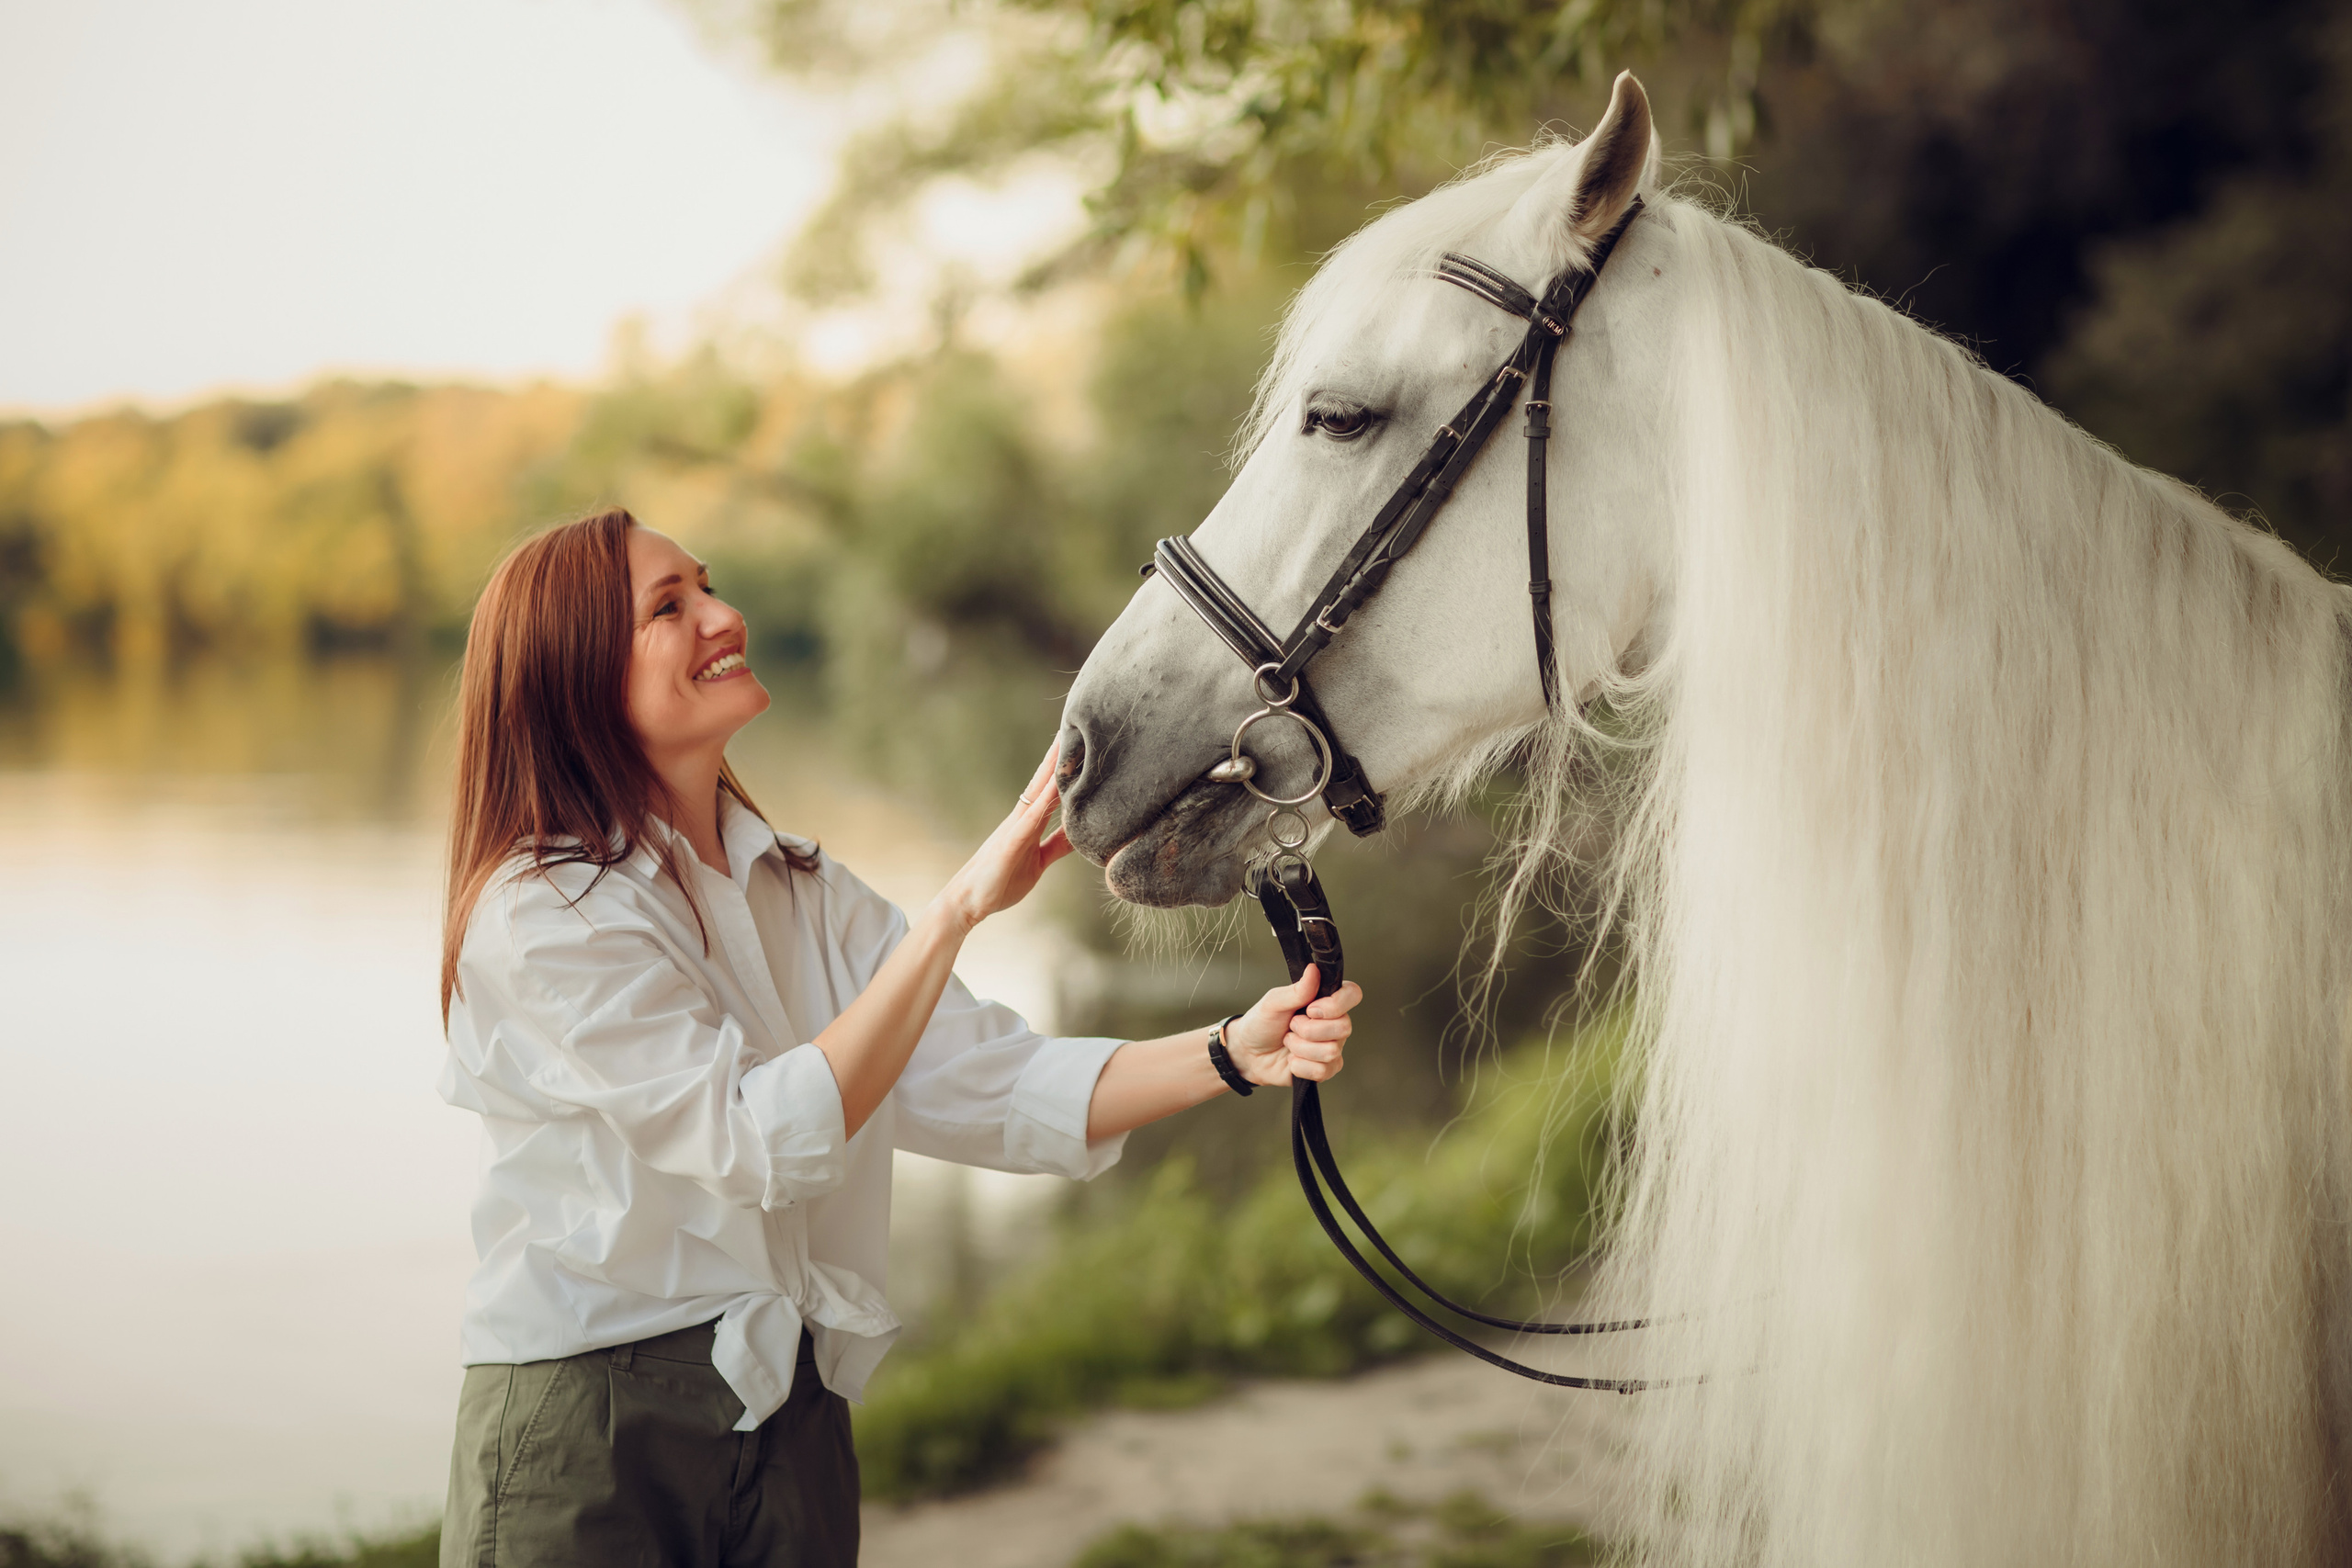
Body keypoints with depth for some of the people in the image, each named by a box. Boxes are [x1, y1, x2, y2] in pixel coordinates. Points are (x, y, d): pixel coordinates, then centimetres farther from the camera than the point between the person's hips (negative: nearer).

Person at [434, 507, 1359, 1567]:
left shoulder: (804, 895, 10)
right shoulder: (539, 913, -14)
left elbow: (991, 1087, 1)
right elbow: (756, 1139, -23)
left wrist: (1232, 1054, -14)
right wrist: (958, 909, -27)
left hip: (797, 1425, 6)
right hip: (587, 1440, -6)